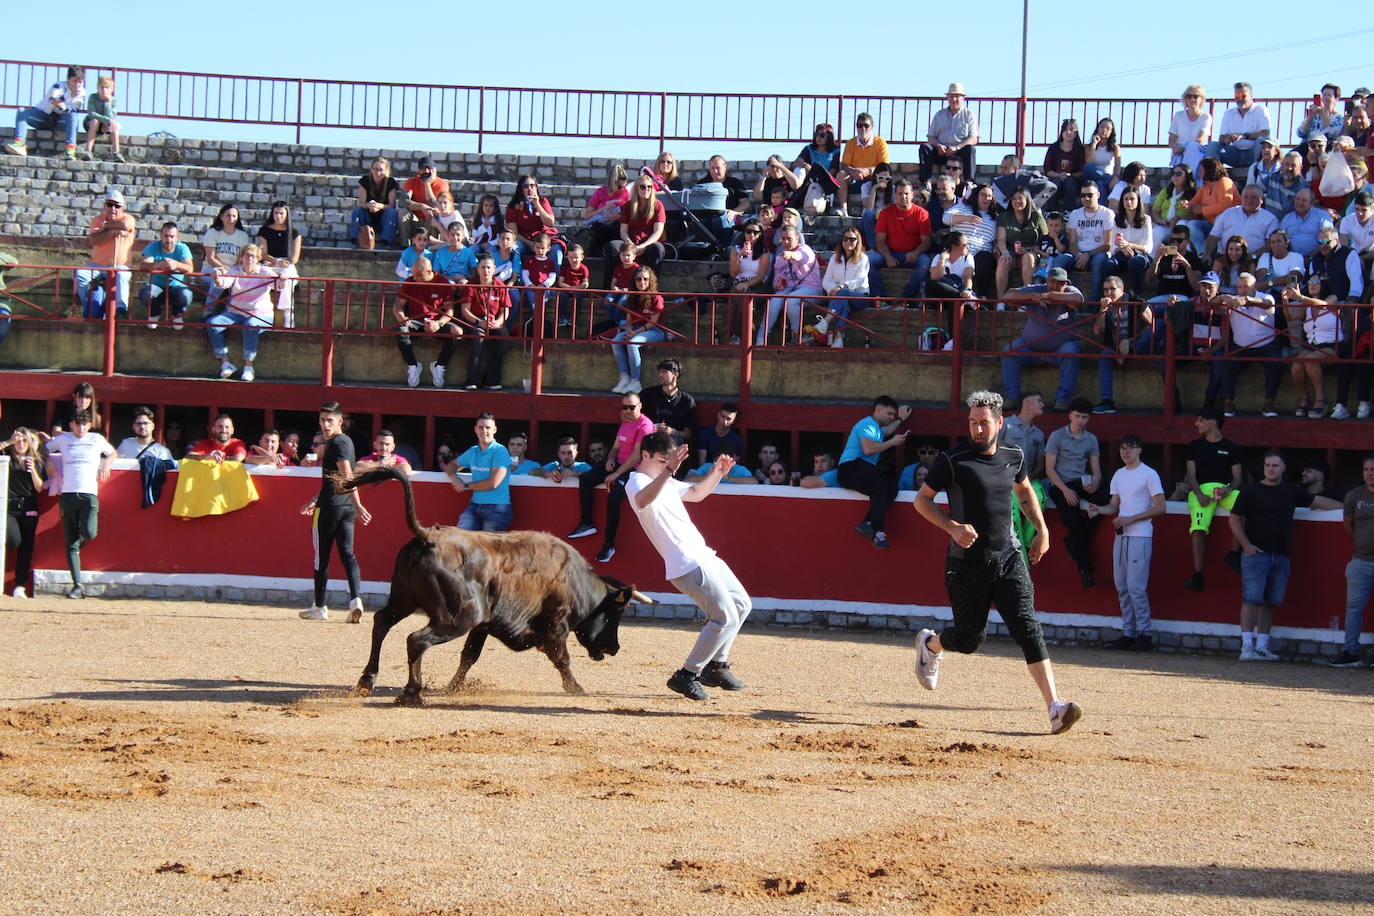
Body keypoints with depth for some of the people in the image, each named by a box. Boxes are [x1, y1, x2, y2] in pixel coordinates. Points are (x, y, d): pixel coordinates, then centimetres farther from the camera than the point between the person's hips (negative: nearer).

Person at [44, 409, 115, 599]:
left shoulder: (97, 439, 11)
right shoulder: (62, 440, 12)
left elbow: (112, 453, 28)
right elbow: (45, 450, 28)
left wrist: (105, 465, 10)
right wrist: (49, 463, 10)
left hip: (89, 494, -1)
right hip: (68, 495, 1)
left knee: (89, 533, -23)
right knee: (71, 544, -2)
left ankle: (81, 537, 16)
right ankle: (77, 585, -1)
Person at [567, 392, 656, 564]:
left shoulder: (644, 425, -14)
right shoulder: (625, 423, 16)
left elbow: (637, 455, -20)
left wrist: (616, 474, -20)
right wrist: (610, 459, -2)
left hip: (635, 469, -9)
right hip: (619, 465, 10)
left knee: (614, 496, -28)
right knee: (585, 480, -3)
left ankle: (609, 544, -20)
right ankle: (586, 524, 0)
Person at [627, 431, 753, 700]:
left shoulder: (665, 482, 19)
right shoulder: (636, 482, -12)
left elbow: (696, 493, 33)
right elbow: (642, 501, -37)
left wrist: (717, 472, 18)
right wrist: (668, 471, -51)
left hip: (703, 556, 10)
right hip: (687, 564, -10)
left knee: (741, 605, 21)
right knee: (726, 617, -15)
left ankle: (716, 665, 29)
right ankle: (686, 676, -7)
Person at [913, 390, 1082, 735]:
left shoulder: (1013, 457, 6)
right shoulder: (953, 461, -9)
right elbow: (921, 500, -3)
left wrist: (1041, 529, 19)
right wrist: (952, 528, -17)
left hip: (1008, 558, 3)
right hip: (967, 562, -3)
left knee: (1028, 629, -13)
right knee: (970, 639, 8)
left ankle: (1055, 708, -21)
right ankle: (930, 644, 45)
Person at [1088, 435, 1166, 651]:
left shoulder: (1149, 474, -5)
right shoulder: (1118, 475, 17)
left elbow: (1160, 508, -9)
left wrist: (1131, 519, -15)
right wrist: (1099, 510, -2)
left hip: (1140, 536, -7)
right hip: (1121, 536, 7)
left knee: (1136, 586, -12)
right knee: (1122, 587, 6)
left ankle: (1145, 634, -7)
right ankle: (1128, 633, 10)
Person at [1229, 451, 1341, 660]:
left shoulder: (1292, 491, 14)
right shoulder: (1251, 491, 1)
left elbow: (1316, 501, 26)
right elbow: (1234, 519, 1)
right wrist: (1246, 545, -8)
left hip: (1282, 557, 4)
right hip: (1255, 554, -4)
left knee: (1270, 603, 5)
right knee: (1251, 600, -10)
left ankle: (1262, 646, 10)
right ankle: (1247, 646, -11)